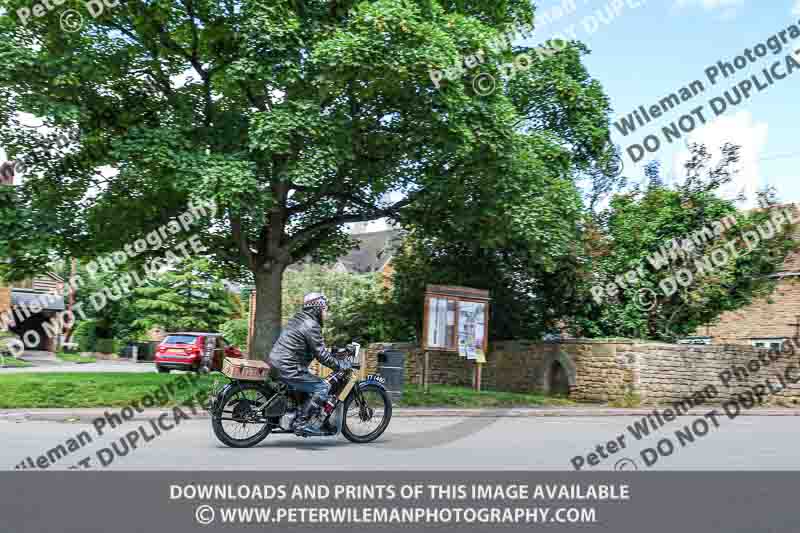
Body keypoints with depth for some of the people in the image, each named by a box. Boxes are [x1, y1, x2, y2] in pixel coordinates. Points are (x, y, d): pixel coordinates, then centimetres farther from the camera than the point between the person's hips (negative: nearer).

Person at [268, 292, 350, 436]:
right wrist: (342, 365, -9)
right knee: (322, 388, -8)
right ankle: (301, 423, -10)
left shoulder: (298, 319, 15)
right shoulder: (311, 326, -15)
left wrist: (332, 352, 25)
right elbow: (322, 355, -17)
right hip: (288, 369, -10)